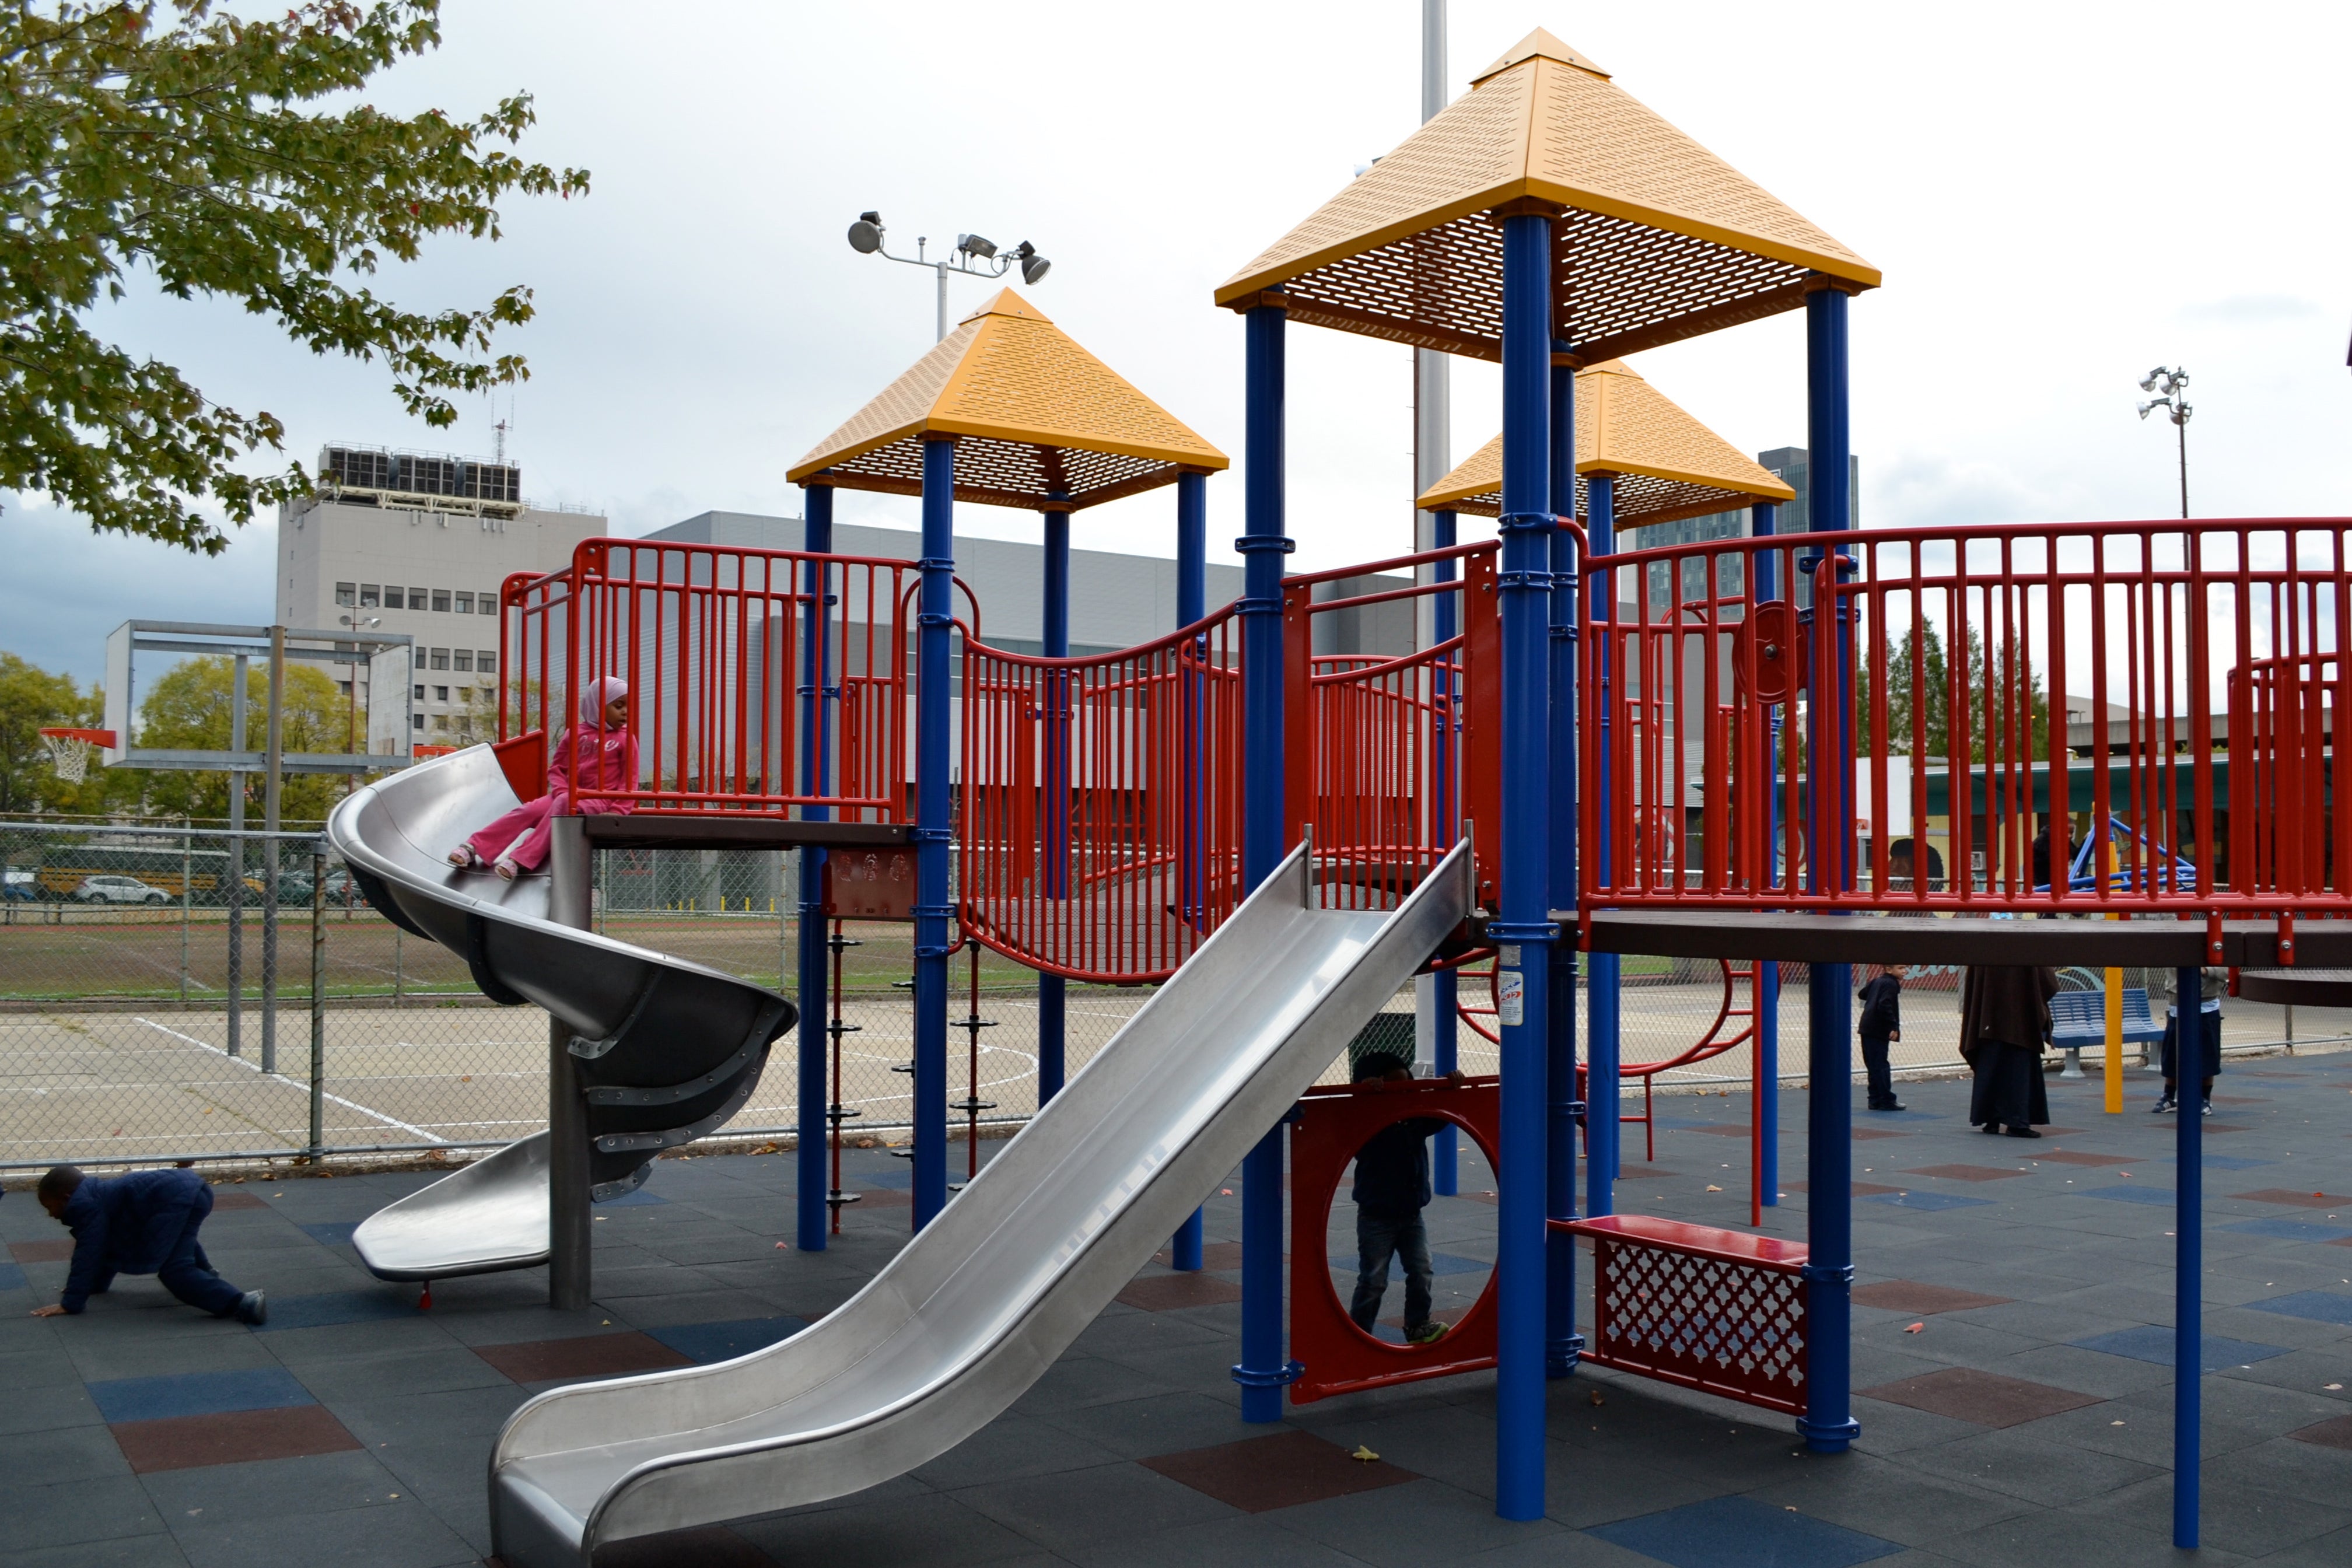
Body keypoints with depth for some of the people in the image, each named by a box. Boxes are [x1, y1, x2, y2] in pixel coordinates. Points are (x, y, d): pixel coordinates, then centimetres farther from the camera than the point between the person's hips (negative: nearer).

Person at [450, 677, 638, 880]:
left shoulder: (625, 739, 0)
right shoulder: (575, 734, 8)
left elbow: (630, 779, -2)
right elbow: (557, 768, 12)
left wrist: (619, 810, -16)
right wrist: (563, 791, -9)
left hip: (600, 801, -4)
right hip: (571, 795, 4)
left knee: (563, 805, -34)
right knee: (529, 810, -19)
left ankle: (521, 859, -39)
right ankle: (473, 848, -20)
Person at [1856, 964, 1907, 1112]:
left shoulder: (1878, 981, 14)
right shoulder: (1891, 984, -12)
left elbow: (1862, 994, 26)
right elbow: (1885, 1006, -24)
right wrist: (1894, 1027, -24)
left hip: (1867, 1028, 9)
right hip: (1878, 1030, -9)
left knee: (1874, 1066, 12)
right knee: (1880, 1066, -6)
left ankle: (1876, 1100, 16)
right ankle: (1887, 1101, -3)